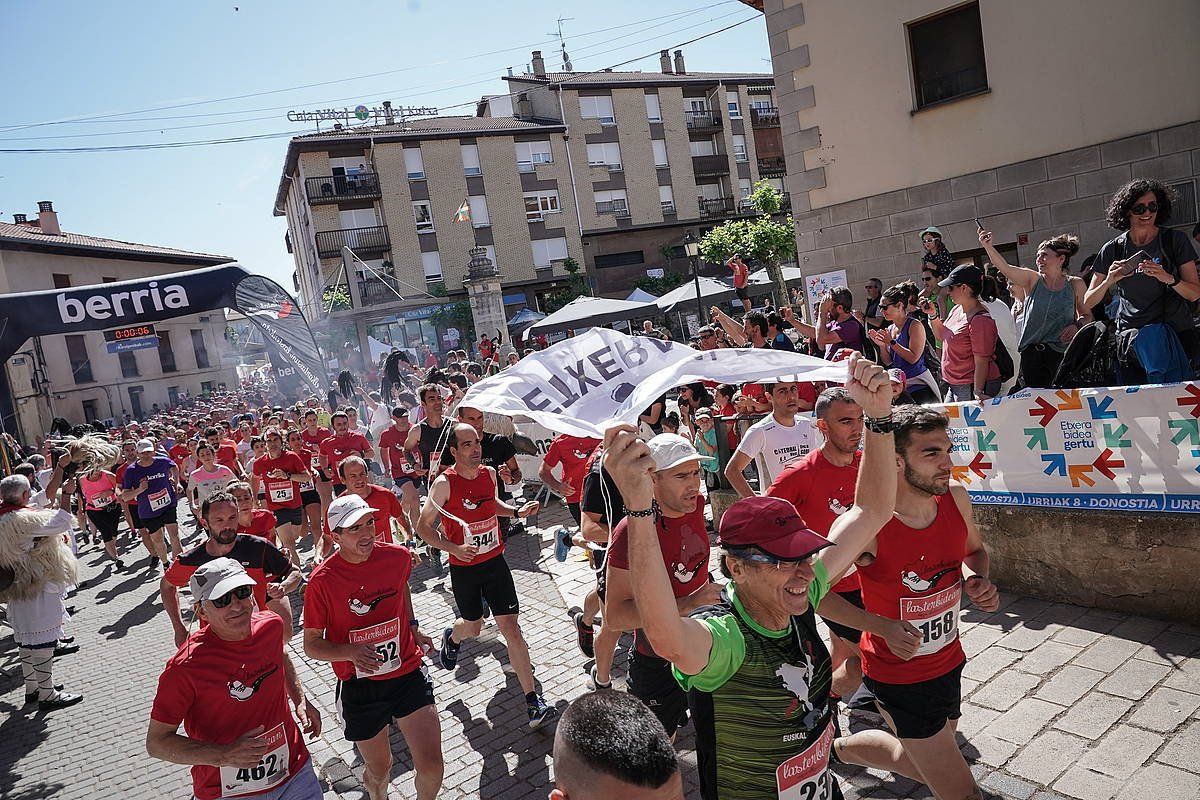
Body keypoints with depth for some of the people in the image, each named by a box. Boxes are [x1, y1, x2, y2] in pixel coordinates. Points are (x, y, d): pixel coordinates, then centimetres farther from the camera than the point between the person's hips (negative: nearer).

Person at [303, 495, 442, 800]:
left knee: (431, 767, -3)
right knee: (379, 770, 16)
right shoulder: (322, 580, -16)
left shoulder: (398, 556, -7)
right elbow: (311, 645, -8)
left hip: (408, 674, 2)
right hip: (359, 686, -1)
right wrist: (352, 652, -25)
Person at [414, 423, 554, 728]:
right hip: (464, 568, -3)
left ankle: (533, 700, 1)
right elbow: (423, 527, -11)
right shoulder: (444, 483, -17)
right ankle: (452, 638, 55)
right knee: (473, 626, 16)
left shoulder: (489, 473, -2)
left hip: (495, 561, 3)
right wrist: (454, 548, -24)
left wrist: (516, 511, 3)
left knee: (511, 627, -4)